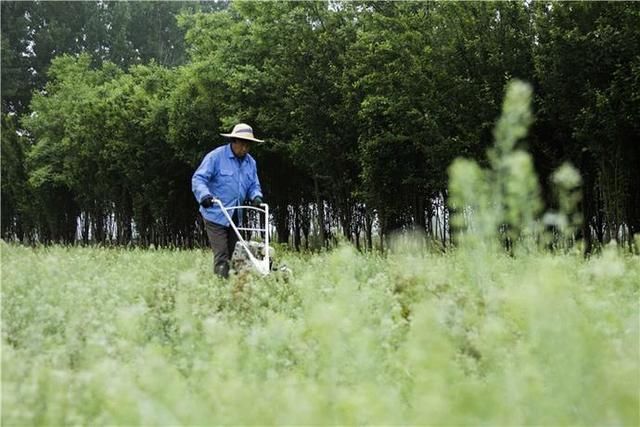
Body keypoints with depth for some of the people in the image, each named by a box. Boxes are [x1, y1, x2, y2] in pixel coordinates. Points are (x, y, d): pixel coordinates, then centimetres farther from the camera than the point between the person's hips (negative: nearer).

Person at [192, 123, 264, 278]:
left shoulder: (250, 162, 10)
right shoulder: (216, 157, -10)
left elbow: (253, 185, 16)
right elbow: (198, 178, -14)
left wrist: (256, 196, -7)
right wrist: (204, 195, -32)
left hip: (235, 216, 7)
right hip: (216, 214, -6)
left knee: (234, 253, 11)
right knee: (221, 255, -12)